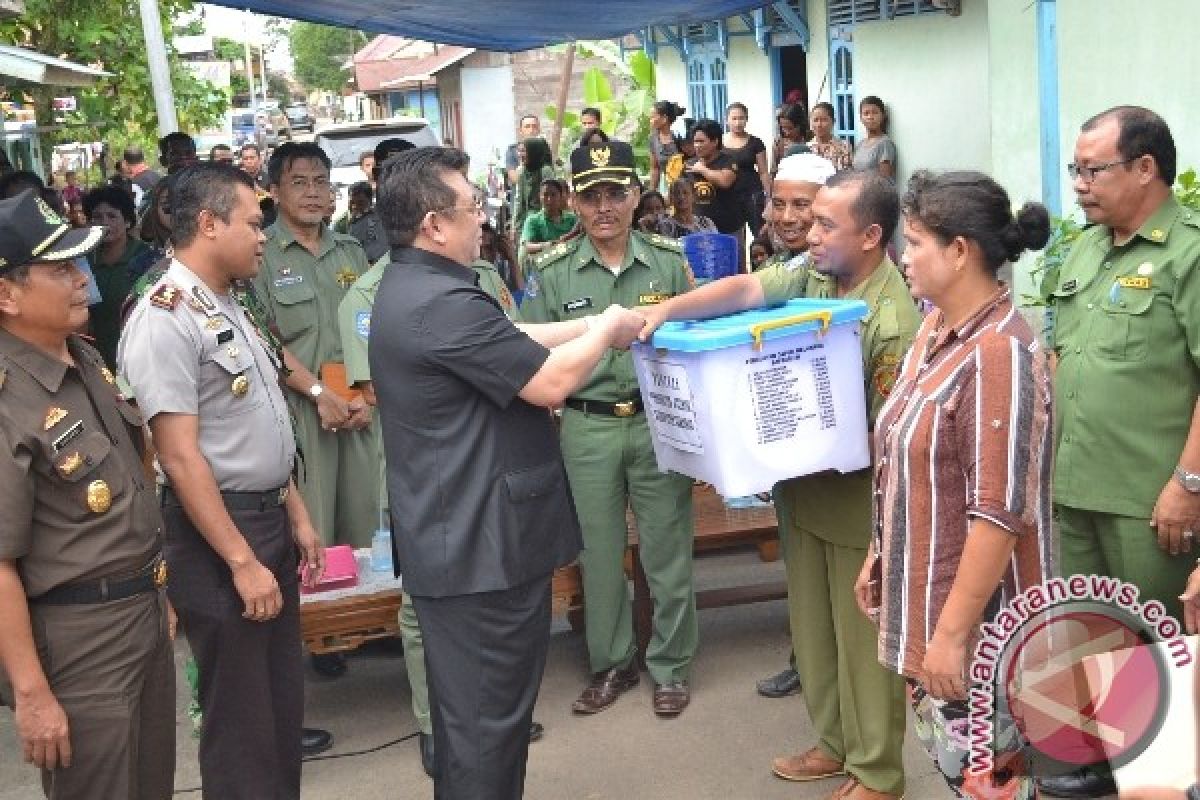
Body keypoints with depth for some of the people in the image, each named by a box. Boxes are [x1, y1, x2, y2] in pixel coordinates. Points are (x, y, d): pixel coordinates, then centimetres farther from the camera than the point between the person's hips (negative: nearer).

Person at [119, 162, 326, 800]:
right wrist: (243, 562, -21)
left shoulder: (228, 306, 10)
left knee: (283, 697, 19)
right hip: (216, 530, -9)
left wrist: (296, 513, 16)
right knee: (239, 717, 4)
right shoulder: (164, 320, -19)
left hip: (270, 518, 9)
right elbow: (180, 458, -22)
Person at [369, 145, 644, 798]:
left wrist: (596, 324, 12)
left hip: (447, 539, 11)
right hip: (483, 543, -11)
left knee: (465, 707, 23)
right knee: (490, 717, 2)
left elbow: (511, 340, 16)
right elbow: (550, 381, -20)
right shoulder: (443, 303, -25)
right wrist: (607, 331, -3)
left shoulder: (408, 287, 10)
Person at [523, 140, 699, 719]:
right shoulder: (552, 272, -1)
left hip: (661, 422, 0)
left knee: (668, 552, 8)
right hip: (587, 429, 0)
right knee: (599, 555, 12)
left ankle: (671, 666, 26)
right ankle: (611, 663, 30)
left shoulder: (669, 261, 0)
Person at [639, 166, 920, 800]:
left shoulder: (894, 320, -21)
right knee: (812, 624, 19)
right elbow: (743, 290, -12)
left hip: (856, 498, -7)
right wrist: (666, 310, -25)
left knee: (862, 636, 6)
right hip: (802, 488, 7)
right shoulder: (811, 275, 0)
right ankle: (834, 742, 37)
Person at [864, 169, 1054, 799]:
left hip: (976, 622, -9)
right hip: (927, 598, 9)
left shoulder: (999, 352, -23)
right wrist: (879, 555, 17)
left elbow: (999, 513, -26)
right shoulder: (934, 331, 6)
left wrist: (953, 629, -23)